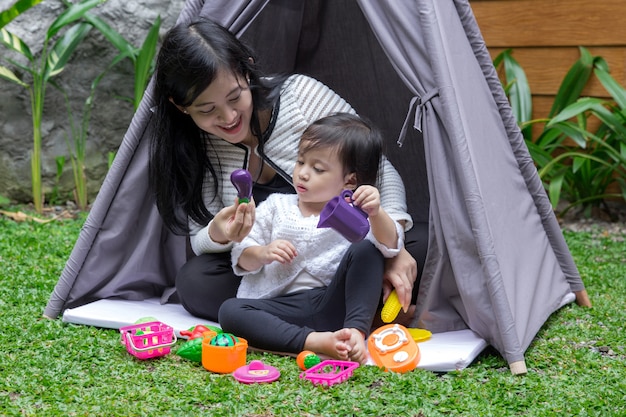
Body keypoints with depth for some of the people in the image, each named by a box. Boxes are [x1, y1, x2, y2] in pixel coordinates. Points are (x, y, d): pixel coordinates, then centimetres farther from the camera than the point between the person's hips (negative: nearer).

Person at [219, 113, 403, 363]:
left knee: (365, 250, -21)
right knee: (229, 310, -26)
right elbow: (242, 258, 16)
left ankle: (356, 332, -33)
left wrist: (376, 213, -28)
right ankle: (315, 341, -39)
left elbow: (390, 246, -8)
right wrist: (262, 254, -8)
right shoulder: (276, 207, 17)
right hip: (284, 308, 2)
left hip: (332, 304, -2)